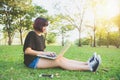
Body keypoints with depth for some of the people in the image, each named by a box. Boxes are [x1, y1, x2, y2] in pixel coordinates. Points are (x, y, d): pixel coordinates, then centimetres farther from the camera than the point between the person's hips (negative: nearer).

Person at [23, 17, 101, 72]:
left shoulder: (42, 37, 15)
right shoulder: (32, 34, -10)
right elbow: (27, 51, -18)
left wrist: (47, 53, -5)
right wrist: (44, 53, -20)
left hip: (40, 58, 8)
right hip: (32, 60, -8)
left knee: (62, 58, -15)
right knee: (59, 61, -26)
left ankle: (87, 63, -27)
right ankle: (89, 67, -36)